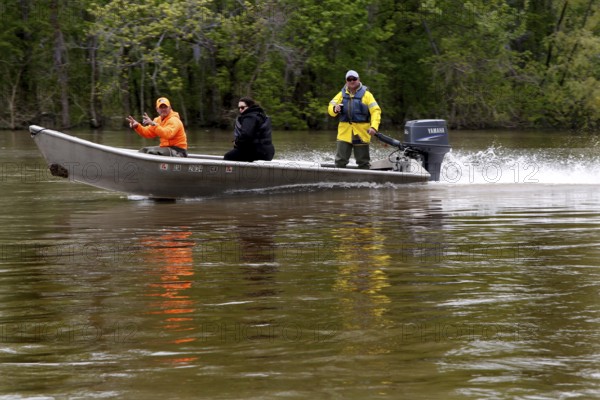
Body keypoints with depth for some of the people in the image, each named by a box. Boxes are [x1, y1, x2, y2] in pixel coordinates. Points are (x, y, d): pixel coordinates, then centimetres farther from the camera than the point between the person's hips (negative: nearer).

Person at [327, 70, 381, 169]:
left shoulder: (366, 94, 3)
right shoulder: (342, 94, 13)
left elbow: (375, 111, -5)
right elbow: (330, 108, 10)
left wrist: (374, 127, -20)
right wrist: (335, 109, -16)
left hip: (361, 133, -2)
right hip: (344, 133, 2)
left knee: (363, 162, 5)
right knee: (340, 161, 0)